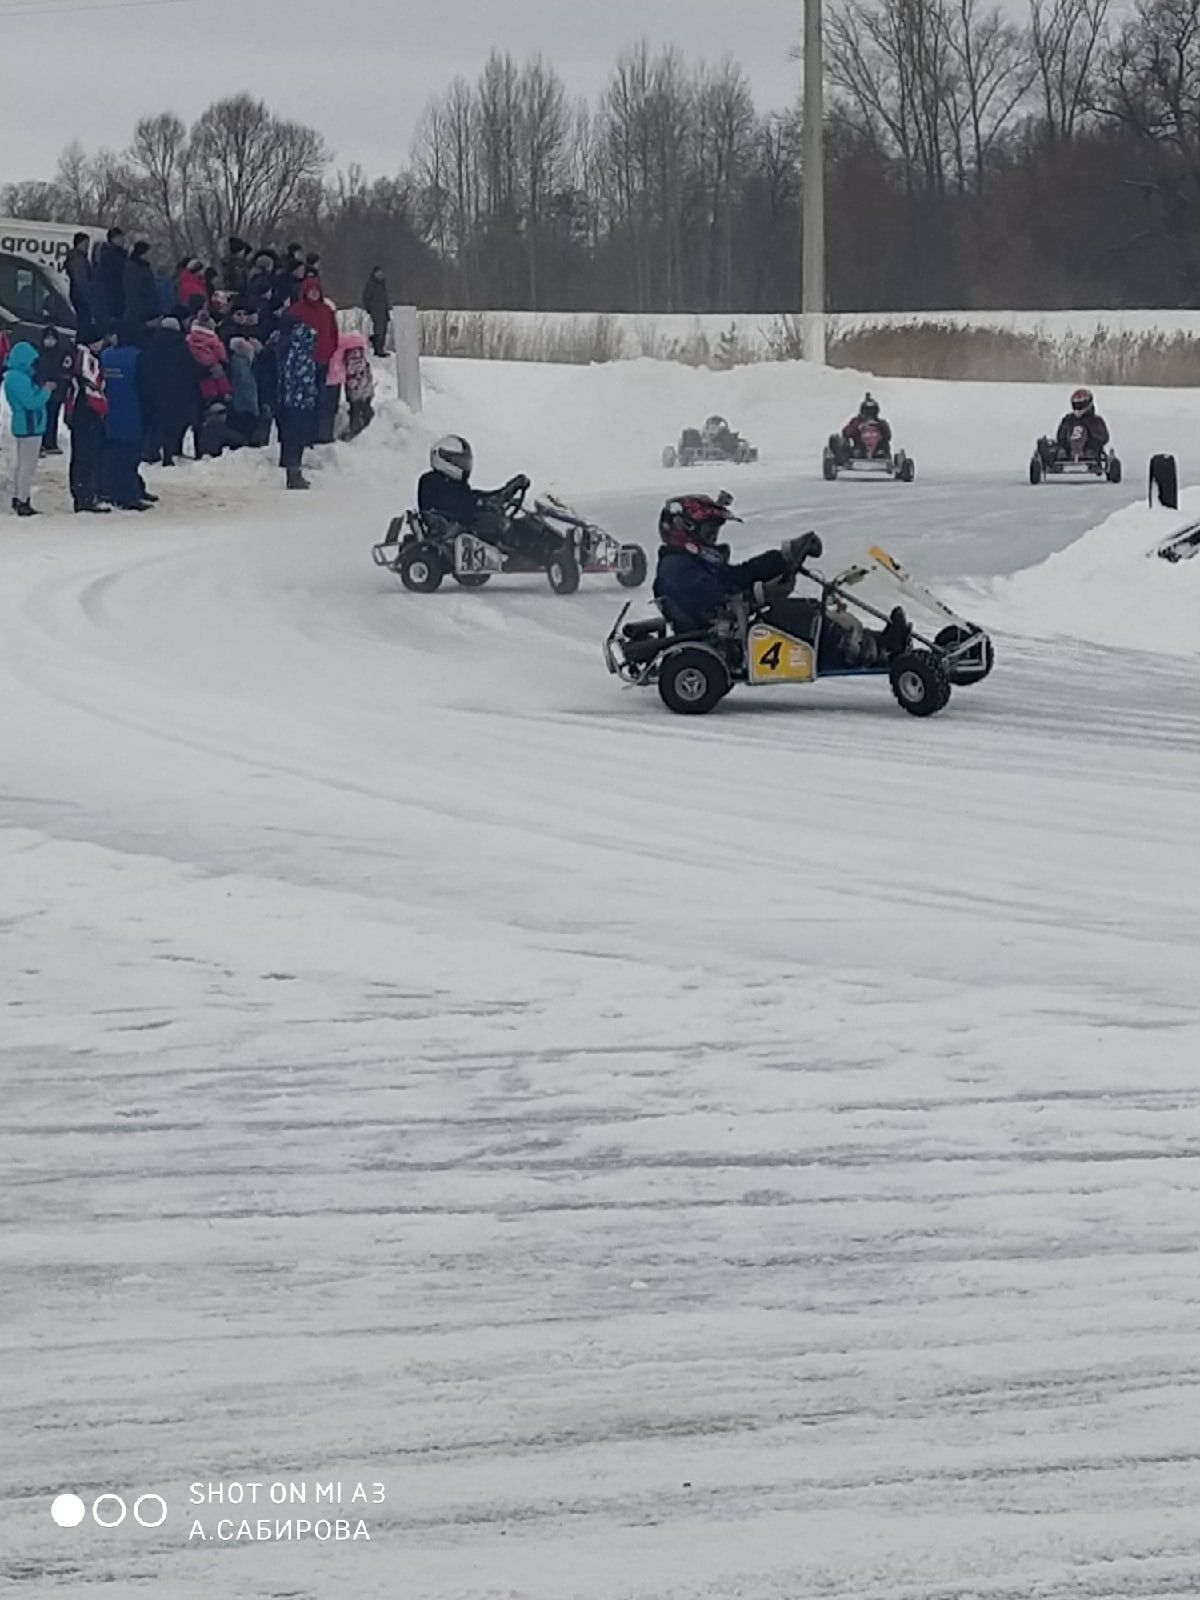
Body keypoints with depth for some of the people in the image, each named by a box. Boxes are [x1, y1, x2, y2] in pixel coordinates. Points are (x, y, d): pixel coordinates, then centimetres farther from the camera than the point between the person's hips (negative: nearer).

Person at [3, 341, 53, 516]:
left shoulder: (13, 376, 11)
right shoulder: (19, 378, -22)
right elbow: (32, 402, -24)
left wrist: (42, 389, 2)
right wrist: (46, 390, -11)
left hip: (22, 424, 11)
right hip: (30, 425, -11)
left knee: (22, 464, 18)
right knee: (29, 465, -5)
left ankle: (17, 498, 25)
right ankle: (23, 503, -3)